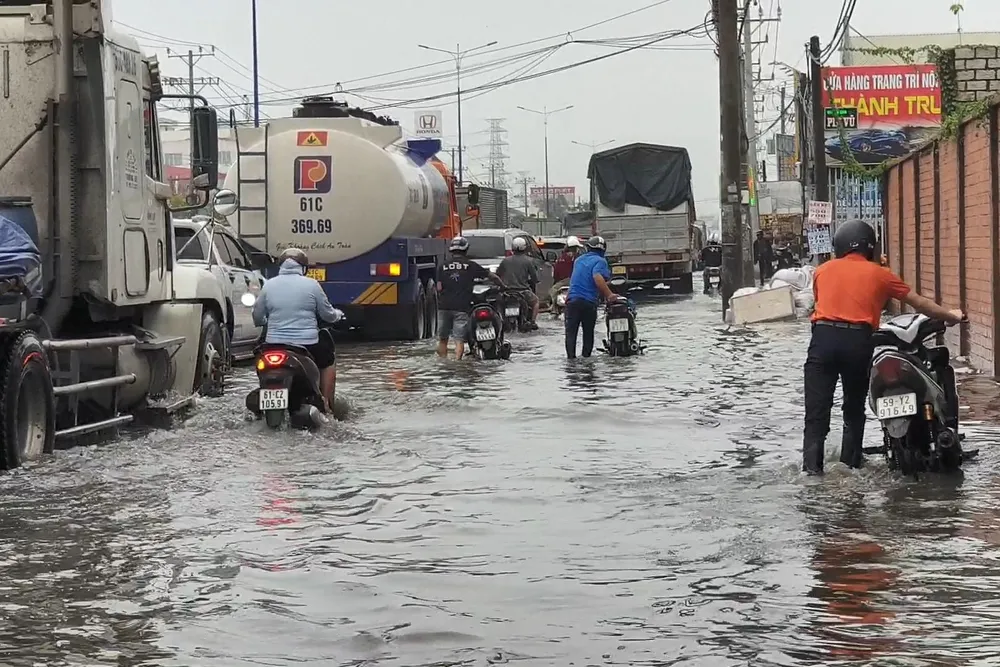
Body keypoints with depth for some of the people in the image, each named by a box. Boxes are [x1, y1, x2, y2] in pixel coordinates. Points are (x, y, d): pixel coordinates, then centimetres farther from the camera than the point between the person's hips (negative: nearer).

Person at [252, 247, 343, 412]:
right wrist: (338, 315, 29)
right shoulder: (311, 285, -3)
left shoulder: (268, 285, 3)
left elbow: (257, 318, 10)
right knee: (328, 358, 28)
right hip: (308, 344, -2)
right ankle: (327, 405, 19)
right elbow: (328, 314, 5)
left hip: (275, 345, 2)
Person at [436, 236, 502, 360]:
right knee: (459, 339, -4)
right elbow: (492, 276, 10)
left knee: (442, 339, 12)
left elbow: (439, 287, -1)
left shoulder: (443, 266, 5)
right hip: (462, 307, -2)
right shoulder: (471, 265, 3)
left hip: (444, 306, 2)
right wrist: (503, 286, 27)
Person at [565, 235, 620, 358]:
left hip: (573, 299, 4)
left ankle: (571, 357, -6)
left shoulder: (579, 260, 17)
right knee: (588, 333, 10)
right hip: (589, 302, -3)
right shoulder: (600, 261, -4)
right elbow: (598, 277, -23)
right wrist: (609, 294, -23)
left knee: (571, 331, 3)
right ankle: (586, 357, 10)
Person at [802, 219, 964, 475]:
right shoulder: (879, 274, 13)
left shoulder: (823, 270, 16)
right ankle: (851, 461, 21)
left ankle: (812, 464, -10)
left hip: (824, 336, 0)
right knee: (854, 406, 18)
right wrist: (950, 316, 33)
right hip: (858, 341, 0)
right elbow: (918, 302, 20)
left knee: (817, 406, 0)